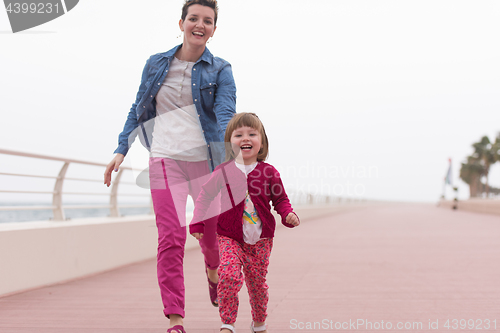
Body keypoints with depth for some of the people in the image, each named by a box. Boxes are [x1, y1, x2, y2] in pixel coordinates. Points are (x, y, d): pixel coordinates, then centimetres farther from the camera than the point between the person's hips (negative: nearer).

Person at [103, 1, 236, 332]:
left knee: (212, 228, 7)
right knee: (171, 238, -8)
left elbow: (226, 115, -11)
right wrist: (121, 150, 7)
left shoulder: (220, 70, 2)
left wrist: (229, 156, -27)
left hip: (205, 159, 0)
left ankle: (213, 271, 45)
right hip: (165, 159, 1)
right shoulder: (156, 64, 9)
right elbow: (137, 110, 16)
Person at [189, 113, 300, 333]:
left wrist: (288, 215, -12)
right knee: (229, 275, -22)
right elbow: (205, 197, 6)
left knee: (257, 282, 8)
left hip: (260, 240, 1)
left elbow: (280, 199, 8)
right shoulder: (222, 172, -2)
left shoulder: (269, 172, 0)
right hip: (229, 238, -1)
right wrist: (197, 223, -1)